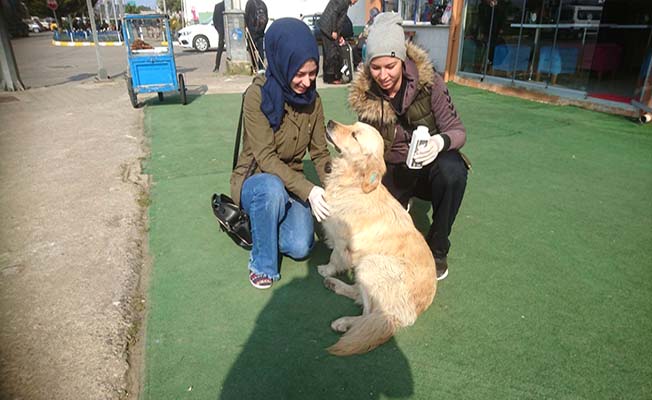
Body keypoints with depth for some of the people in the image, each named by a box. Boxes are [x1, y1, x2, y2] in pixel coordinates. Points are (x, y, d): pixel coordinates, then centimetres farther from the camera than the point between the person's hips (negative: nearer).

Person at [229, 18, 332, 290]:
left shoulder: (312, 99, -4)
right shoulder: (258, 95, -19)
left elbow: (320, 153, -2)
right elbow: (265, 157, -24)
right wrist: (308, 190, -35)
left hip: (292, 181, 4)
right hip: (254, 178, -4)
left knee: (300, 247, -18)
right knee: (272, 188, -40)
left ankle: (261, 221, 16)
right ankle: (262, 264, -15)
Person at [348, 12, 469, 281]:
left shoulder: (428, 81, -16)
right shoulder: (365, 96, -10)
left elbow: (458, 130, -15)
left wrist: (441, 142, -37)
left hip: (429, 166, -1)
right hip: (392, 172, 2)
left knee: (452, 170, -37)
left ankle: (438, 248, -11)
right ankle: (401, 202, 21)